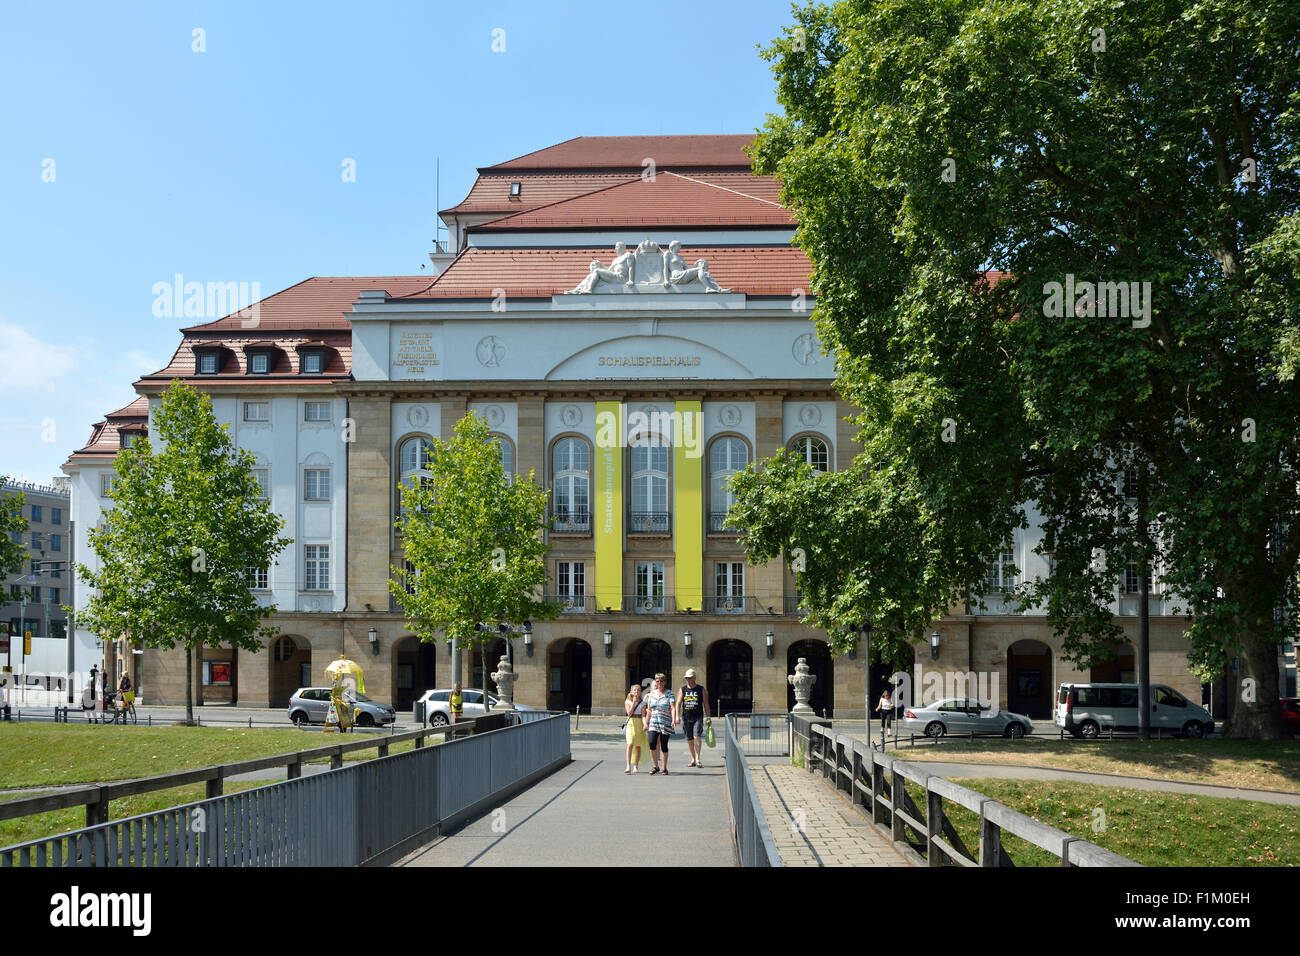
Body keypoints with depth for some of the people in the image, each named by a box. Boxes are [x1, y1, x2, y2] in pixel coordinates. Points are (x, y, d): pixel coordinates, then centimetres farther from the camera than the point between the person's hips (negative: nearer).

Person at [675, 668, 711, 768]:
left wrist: (708, 717, 0)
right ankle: (693, 760, 19)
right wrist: (677, 717, -5)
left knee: (697, 737, -17)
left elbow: (706, 704, 5)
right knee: (689, 740, 8)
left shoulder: (701, 690, 4)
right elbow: (678, 704, 6)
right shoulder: (682, 690, 9)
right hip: (686, 718, 3)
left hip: (698, 717, -3)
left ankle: (698, 759, -17)